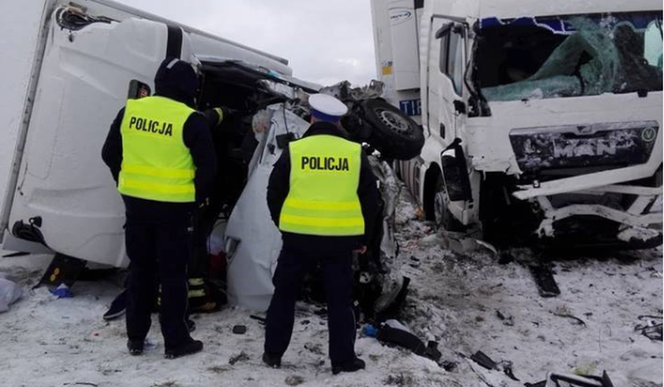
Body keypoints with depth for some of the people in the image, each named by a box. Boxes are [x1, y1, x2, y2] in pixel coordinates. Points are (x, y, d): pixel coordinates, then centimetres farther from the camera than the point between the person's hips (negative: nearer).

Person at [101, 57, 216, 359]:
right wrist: (195, 200, 3)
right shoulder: (191, 120, -13)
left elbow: (110, 154, 9)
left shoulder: (130, 110, 2)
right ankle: (175, 341, 14)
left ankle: (135, 337, 24)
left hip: (136, 203, 5)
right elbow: (207, 167, -12)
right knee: (173, 273, 6)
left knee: (140, 269, 16)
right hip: (174, 207, -4)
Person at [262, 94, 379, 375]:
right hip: (341, 239, 0)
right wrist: (362, 237, 15)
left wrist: (283, 224, 19)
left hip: (298, 236, 0)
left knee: (284, 294, 14)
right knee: (340, 300, 10)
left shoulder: (293, 150, -2)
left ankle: (273, 353, 22)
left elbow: (274, 193, 4)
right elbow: (370, 199, 5)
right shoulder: (355, 153, 1)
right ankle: (343, 359, 15)